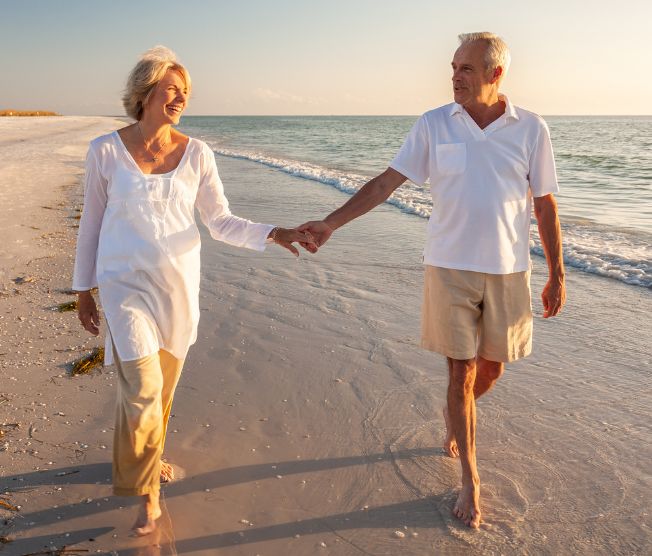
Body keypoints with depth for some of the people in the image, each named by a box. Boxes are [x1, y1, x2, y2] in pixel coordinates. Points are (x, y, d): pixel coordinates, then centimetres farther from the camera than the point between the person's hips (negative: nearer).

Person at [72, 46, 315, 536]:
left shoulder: (196, 153, -2)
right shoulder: (106, 151, -6)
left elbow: (222, 222, 1)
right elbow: (91, 222, 2)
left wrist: (272, 234, -14)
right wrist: (84, 288, 6)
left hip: (179, 284, 3)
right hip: (126, 284, -2)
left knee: (164, 385, 15)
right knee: (142, 389, -10)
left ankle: (150, 456, 43)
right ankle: (148, 495, 10)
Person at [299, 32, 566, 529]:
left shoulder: (531, 129, -2)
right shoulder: (434, 125, -3)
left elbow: (544, 206, 3)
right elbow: (386, 182, -3)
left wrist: (557, 275, 3)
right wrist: (331, 223, -10)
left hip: (508, 271, 2)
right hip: (451, 267, -1)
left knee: (491, 369, 13)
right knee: (461, 372, 2)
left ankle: (452, 420, 46)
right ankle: (471, 479, 18)